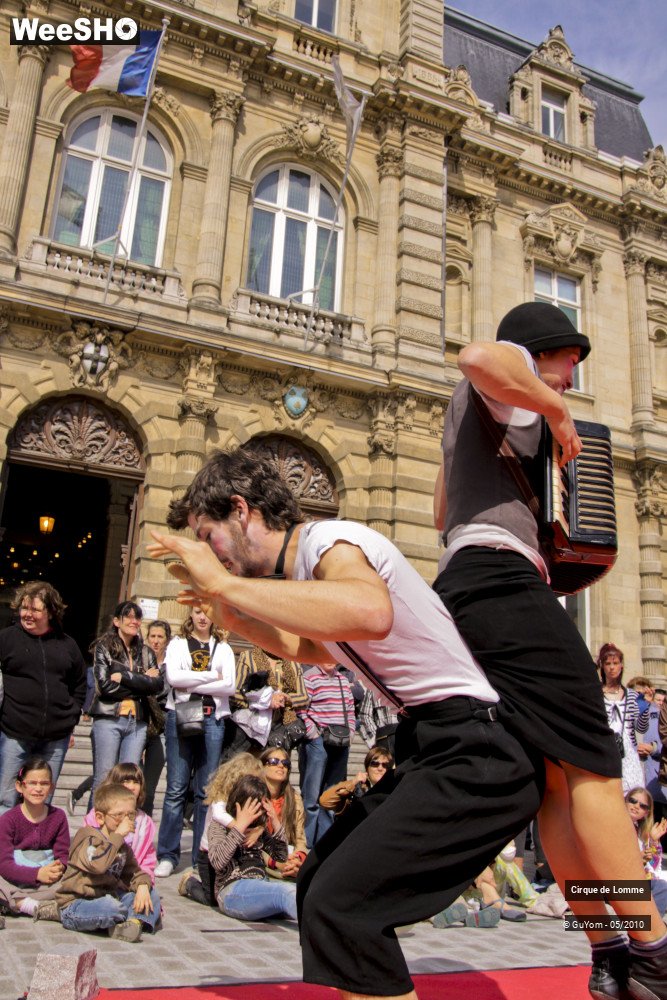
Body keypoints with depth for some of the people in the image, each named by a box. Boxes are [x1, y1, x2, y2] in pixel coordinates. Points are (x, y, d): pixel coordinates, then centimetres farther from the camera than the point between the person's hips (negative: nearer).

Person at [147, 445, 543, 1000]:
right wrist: (234, 615, 22)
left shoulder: (330, 540, -15)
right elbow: (312, 648, 35)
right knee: (320, 882, 15)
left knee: (338, 905, -18)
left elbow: (369, 613, -40)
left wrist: (226, 582, -29)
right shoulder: (305, 567, 13)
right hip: (438, 743, 10)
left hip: (479, 755, -10)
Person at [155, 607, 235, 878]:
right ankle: (168, 855, 5)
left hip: (213, 719, 1)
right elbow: (173, 677, -7)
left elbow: (229, 686, -1)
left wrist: (190, 684, -7)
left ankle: (202, 858, 9)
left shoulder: (223, 649, 14)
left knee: (207, 791, 2)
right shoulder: (177, 644, 11)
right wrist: (212, 676, -6)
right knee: (176, 788, -3)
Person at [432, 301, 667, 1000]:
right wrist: (557, 412, -10)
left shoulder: (472, 410, 34)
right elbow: (477, 357, -22)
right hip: (502, 579, -10)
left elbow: (442, 512, 38)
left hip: (462, 586, 10)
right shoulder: (508, 374, 6)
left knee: (554, 776, 4)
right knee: (593, 764, -11)